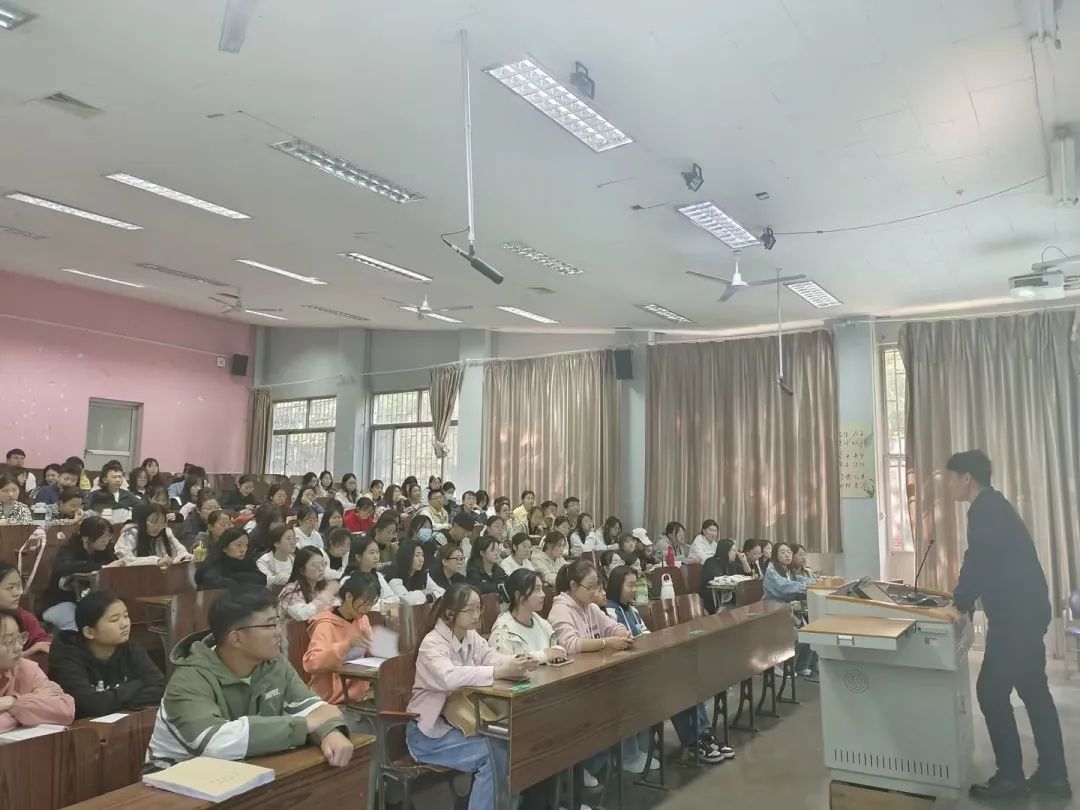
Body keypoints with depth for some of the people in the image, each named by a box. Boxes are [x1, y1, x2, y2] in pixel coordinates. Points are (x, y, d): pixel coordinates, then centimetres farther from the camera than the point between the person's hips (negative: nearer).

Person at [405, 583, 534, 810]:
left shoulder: (472, 637, 5)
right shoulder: (432, 644, -21)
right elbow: (448, 677, -39)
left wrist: (518, 663, -30)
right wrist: (501, 672, -45)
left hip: (461, 721, 7)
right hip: (430, 731, -7)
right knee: (492, 755, -22)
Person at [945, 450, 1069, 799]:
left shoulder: (985, 509, -16)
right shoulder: (994, 505, 15)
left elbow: (977, 561, -19)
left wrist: (960, 601, -5)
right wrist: (966, 597, 13)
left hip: (1015, 614, -10)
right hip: (1026, 610, 10)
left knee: (992, 691, -2)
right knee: (1034, 691, 15)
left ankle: (1010, 777, 7)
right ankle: (1053, 776, 23)